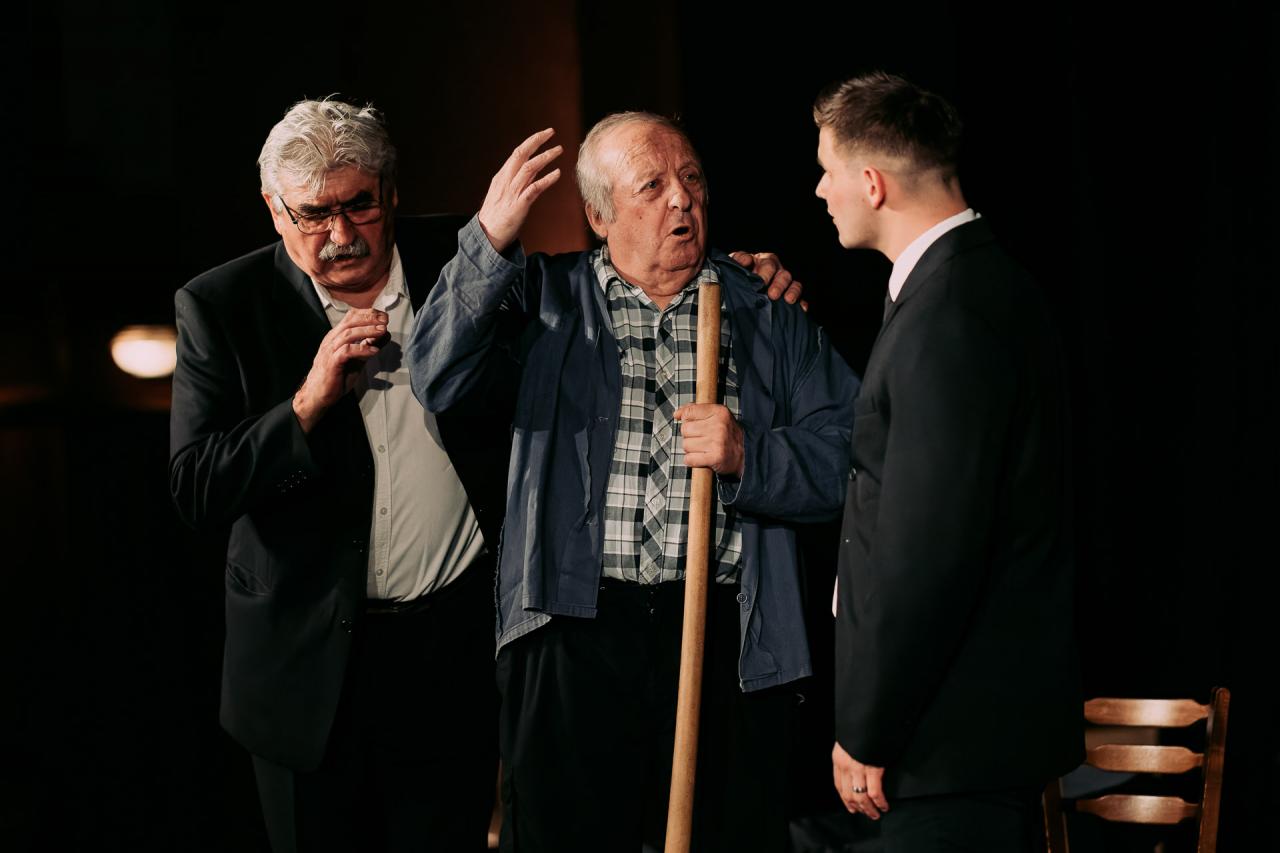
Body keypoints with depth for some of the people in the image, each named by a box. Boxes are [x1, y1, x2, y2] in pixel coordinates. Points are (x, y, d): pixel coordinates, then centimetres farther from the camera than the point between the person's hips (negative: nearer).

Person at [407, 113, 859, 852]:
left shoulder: (768, 313, 12)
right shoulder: (546, 298, 10)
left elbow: (847, 455, 7)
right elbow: (440, 383, -6)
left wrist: (748, 458, -11)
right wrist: (490, 238, -13)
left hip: (727, 643, 1)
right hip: (576, 633, 0)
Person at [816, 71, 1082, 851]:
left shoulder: (950, 316, -21)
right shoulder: (986, 281, 11)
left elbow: (926, 552, -24)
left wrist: (865, 733, -17)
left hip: (960, 725, -10)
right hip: (997, 704, 10)